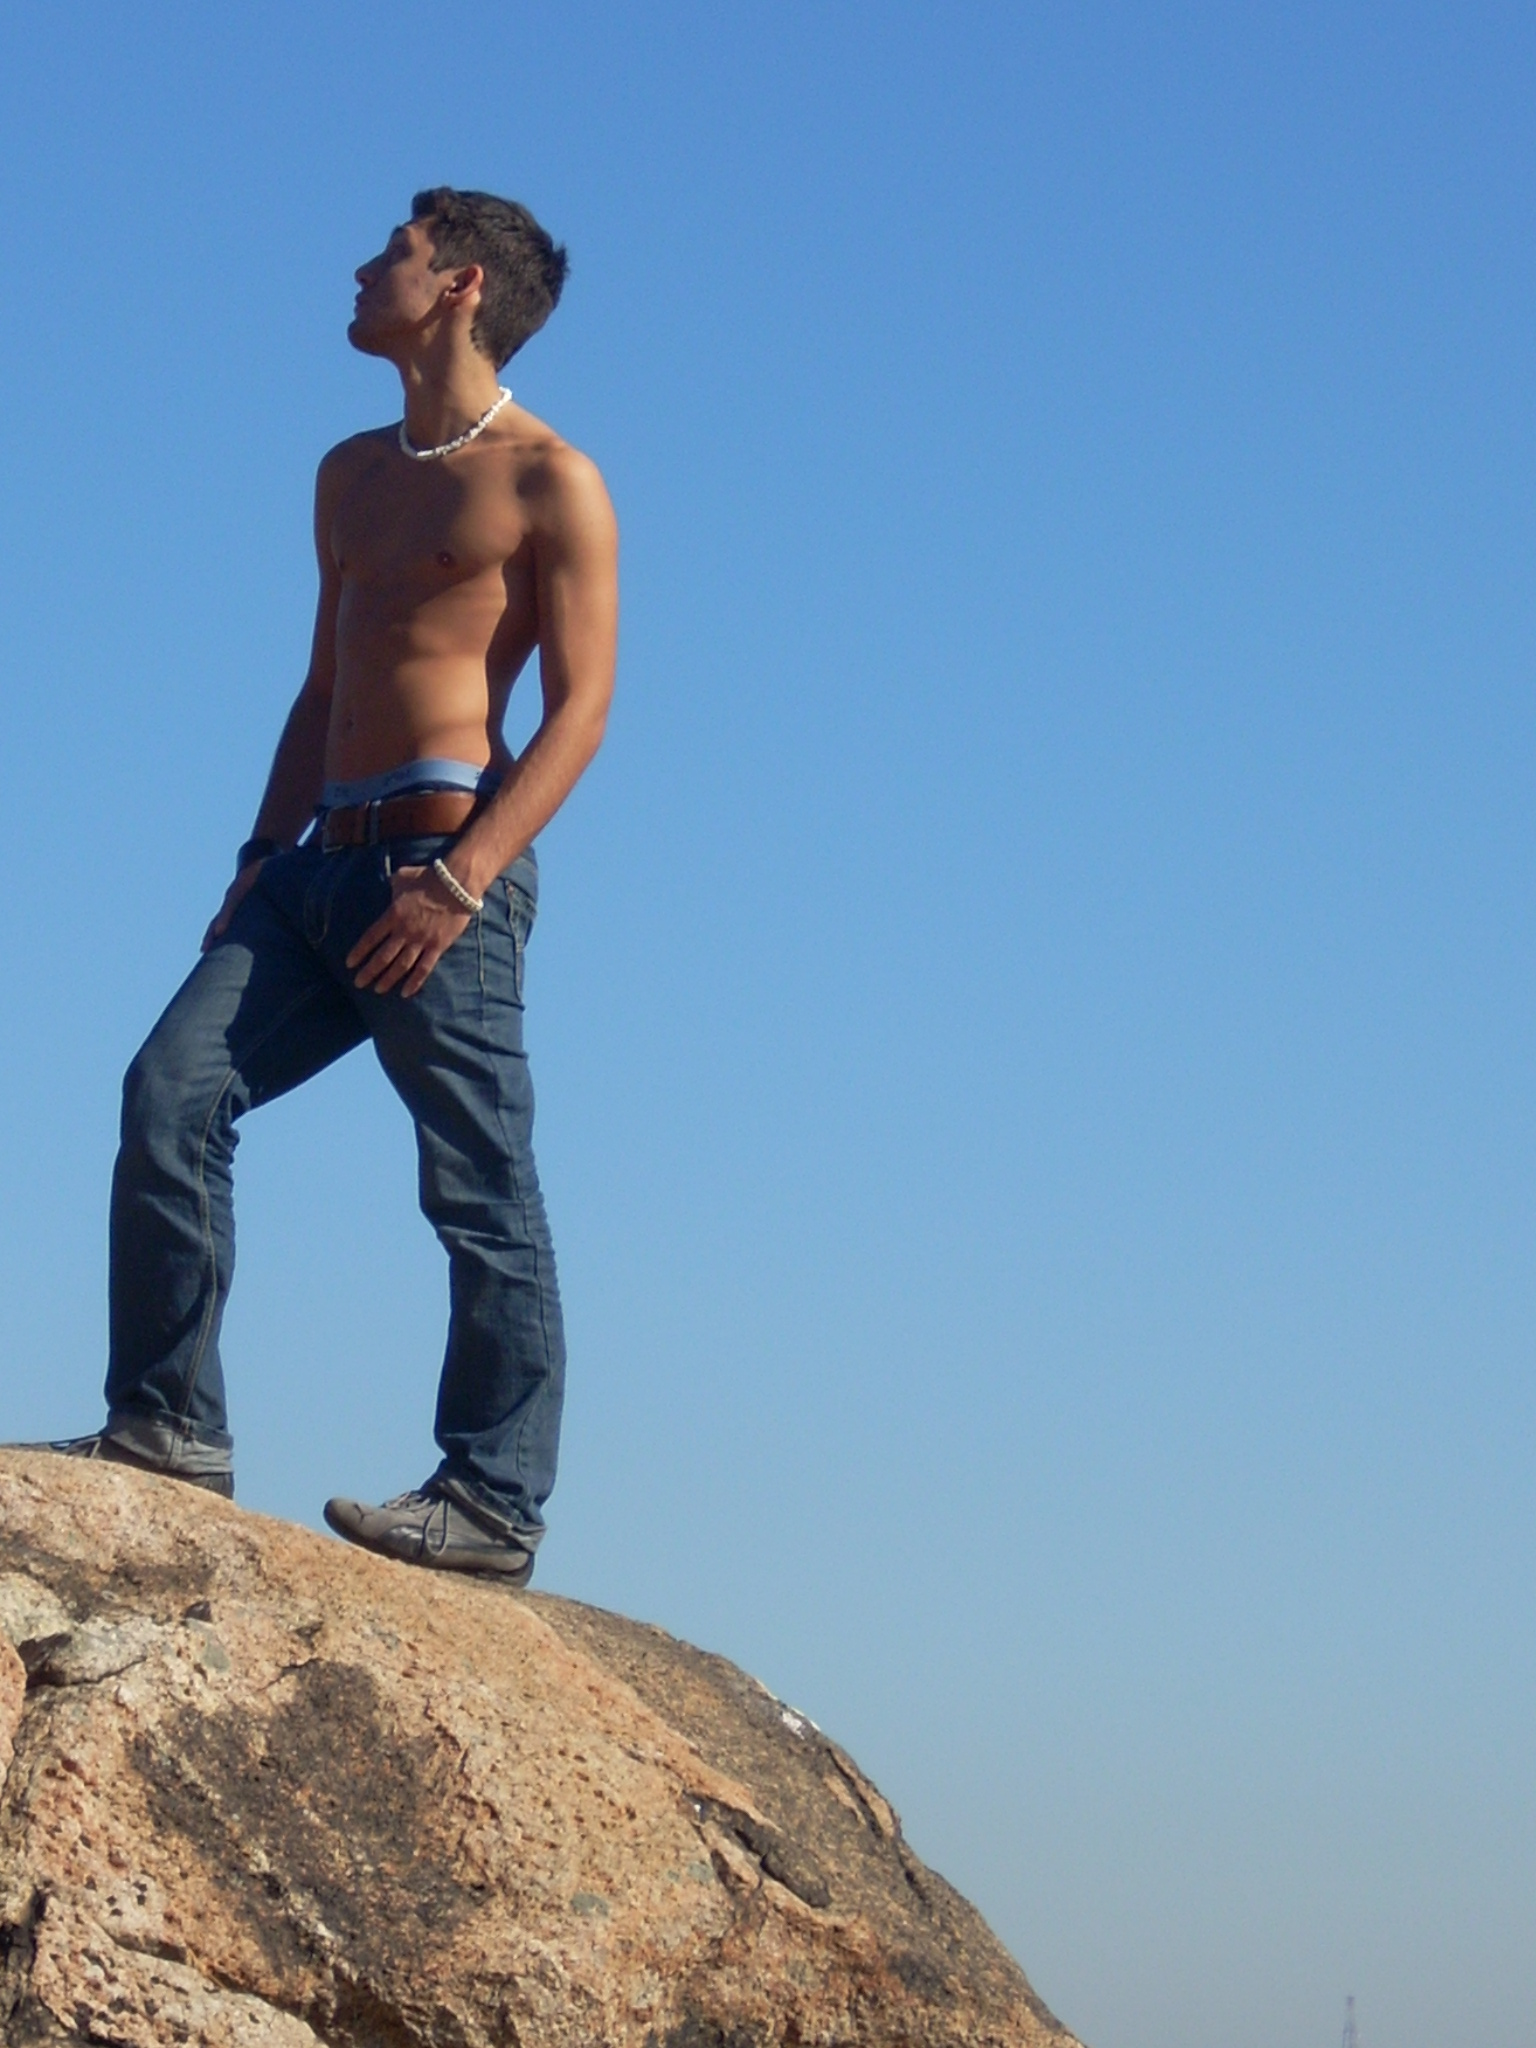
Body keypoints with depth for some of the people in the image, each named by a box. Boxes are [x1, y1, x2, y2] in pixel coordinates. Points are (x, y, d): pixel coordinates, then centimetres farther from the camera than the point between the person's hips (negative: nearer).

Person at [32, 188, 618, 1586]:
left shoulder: (547, 481, -2)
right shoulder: (354, 477, 21)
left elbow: (581, 707, -8)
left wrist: (460, 880, -18)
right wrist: (265, 858, 13)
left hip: (446, 862, -7)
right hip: (324, 859, 7)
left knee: (480, 1191, -5)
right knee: (171, 1091, -7)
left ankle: (495, 1502, -2)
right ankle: (170, 1421, -3)